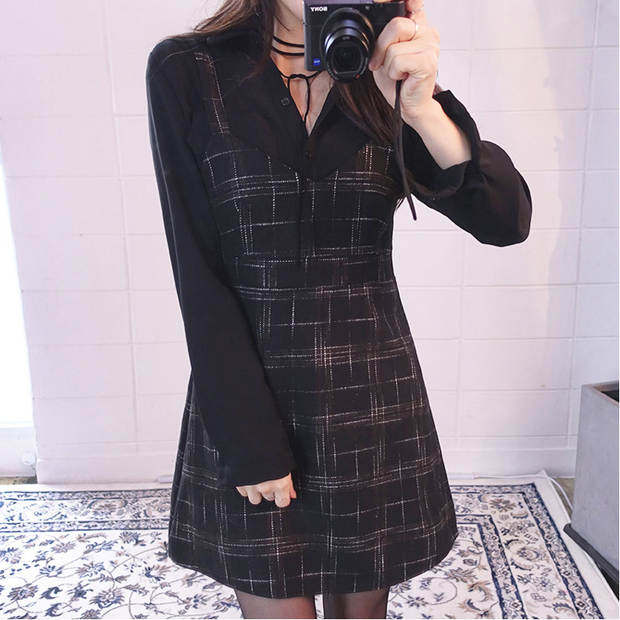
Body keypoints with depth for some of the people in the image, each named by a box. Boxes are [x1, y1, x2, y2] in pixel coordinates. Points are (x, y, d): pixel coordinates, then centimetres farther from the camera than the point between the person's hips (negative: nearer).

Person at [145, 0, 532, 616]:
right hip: (245, 394, -2)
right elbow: (199, 273, -10)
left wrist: (422, 107, -23)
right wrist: (249, 443, -12)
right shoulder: (185, 71, -6)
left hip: (374, 397, 3)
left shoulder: (384, 77, 2)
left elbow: (507, 221, -7)